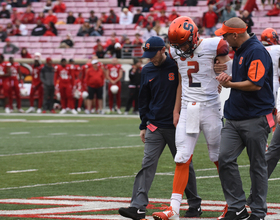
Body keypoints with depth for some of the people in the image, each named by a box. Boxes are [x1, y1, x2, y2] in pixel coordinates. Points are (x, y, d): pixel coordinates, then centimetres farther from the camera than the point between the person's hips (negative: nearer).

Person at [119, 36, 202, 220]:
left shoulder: (178, 67, -6)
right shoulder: (147, 71, 8)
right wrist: (143, 125, 13)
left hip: (177, 126, -3)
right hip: (154, 126, 3)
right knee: (148, 164, -7)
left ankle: (195, 204, 20)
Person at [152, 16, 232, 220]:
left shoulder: (212, 47, -10)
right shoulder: (178, 52, 8)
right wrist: (176, 110, 19)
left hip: (210, 107, -4)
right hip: (188, 109, 4)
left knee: (220, 157, 4)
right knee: (182, 159, -2)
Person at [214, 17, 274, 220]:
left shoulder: (257, 51, -14)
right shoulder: (240, 51, 16)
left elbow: (255, 84, -22)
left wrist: (230, 84, -11)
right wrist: (229, 78, 3)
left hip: (255, 119, -9)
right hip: (235, 118, 9)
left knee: (258, 166, 2)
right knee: (225, 159, -3)